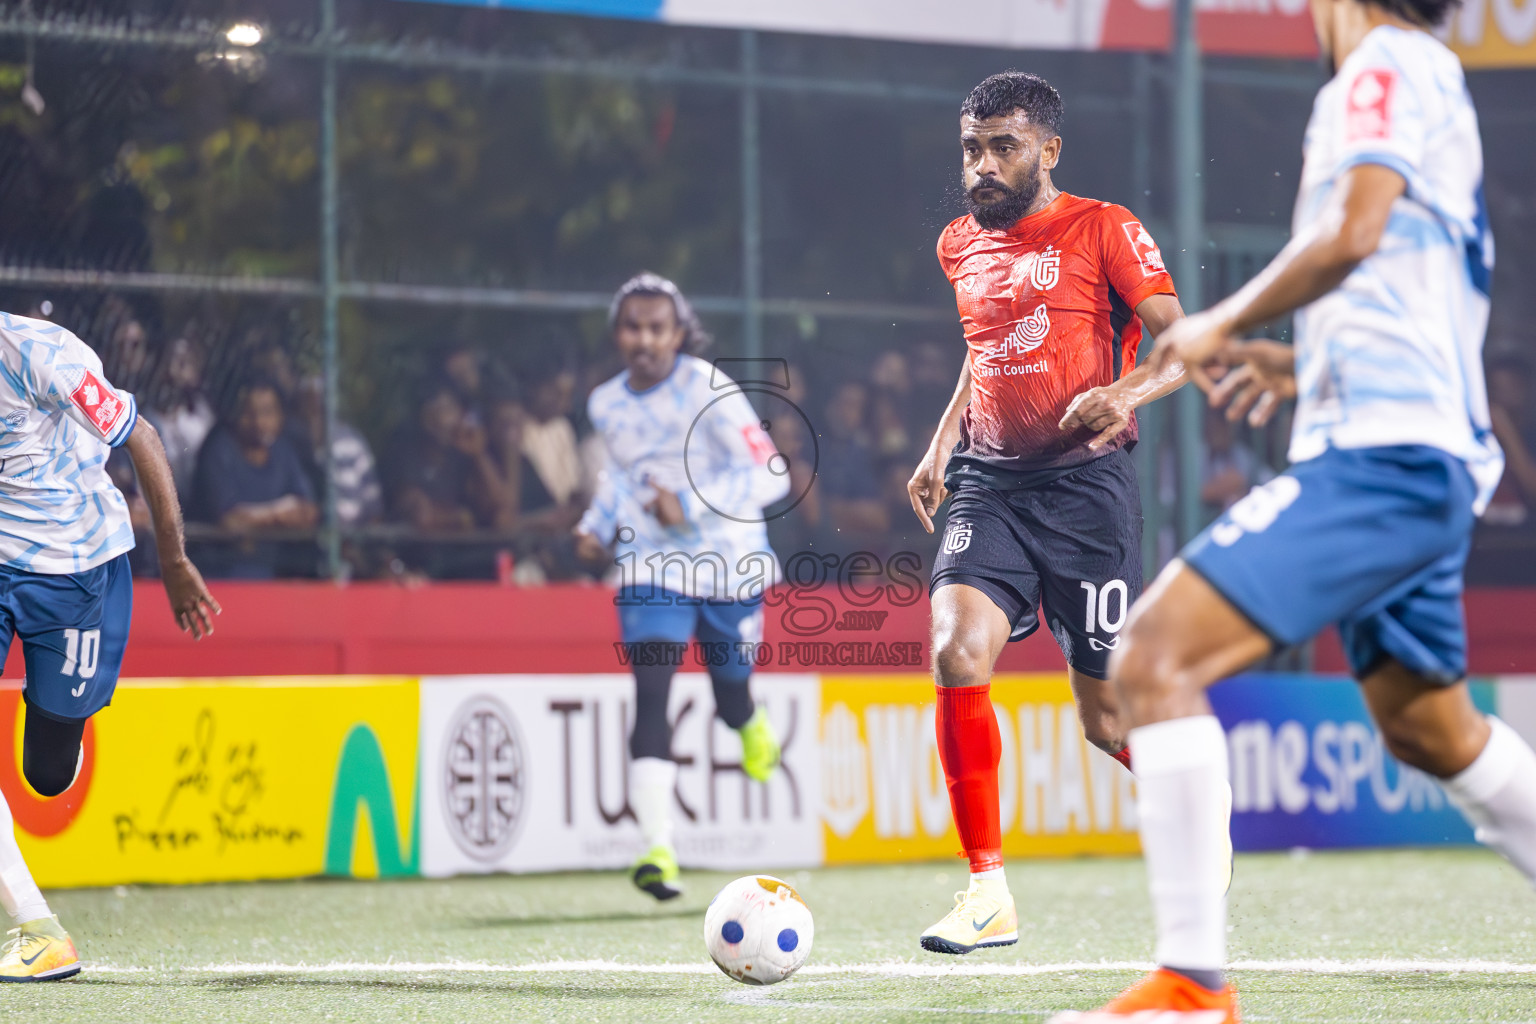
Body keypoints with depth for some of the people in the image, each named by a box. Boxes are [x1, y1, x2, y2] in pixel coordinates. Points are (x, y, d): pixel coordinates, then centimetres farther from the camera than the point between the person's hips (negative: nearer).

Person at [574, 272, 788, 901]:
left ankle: (751, 726, 53)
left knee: (730, 694, 11)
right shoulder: (607, 405, 1)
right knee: (650, 694, -16)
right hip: (651, 567, 2)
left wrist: (690, 505, -26)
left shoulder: (707, 390, -16)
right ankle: (658, 849, -22)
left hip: (729, 565, -2)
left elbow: (770, 475, -19)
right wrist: (598, 523, 7)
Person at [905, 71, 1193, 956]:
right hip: (989, 485, 4)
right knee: (958, 657, -22)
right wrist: (942, 444, 21)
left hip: (1085, 484, -4)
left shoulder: (1103, 229, -3)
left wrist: (1128, 392, -28)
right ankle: (990, 892, -15)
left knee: (1108, 715, 0)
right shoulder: (961, 246, 14)